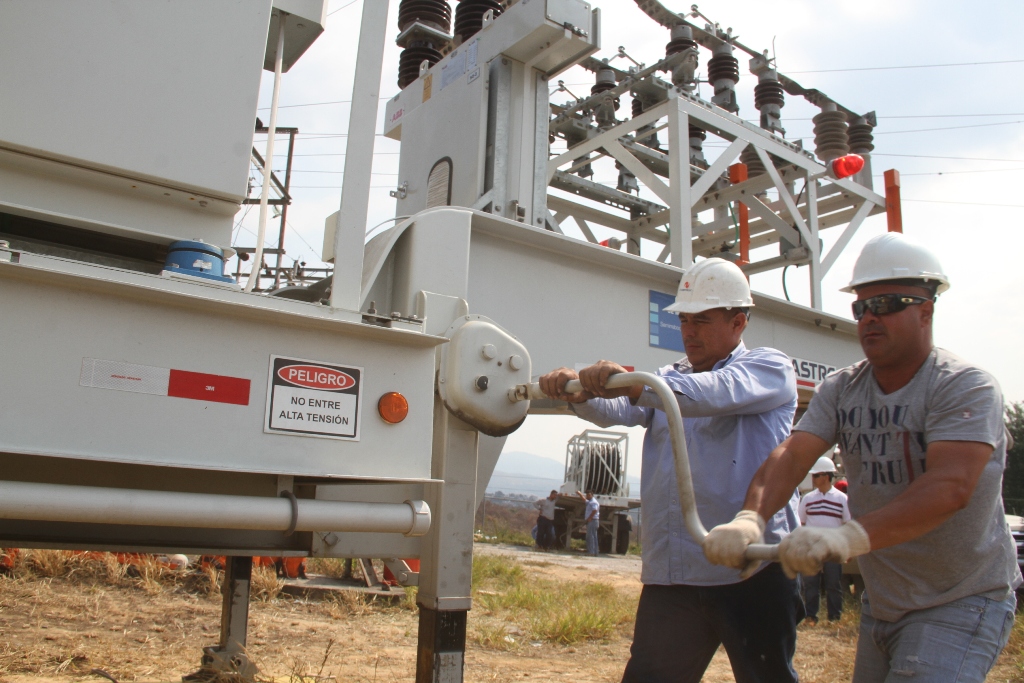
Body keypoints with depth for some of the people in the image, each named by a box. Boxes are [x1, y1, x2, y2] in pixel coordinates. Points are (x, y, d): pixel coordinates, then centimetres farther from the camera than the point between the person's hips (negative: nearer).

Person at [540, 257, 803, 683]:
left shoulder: (770, 369, 1)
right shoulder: (669, 380, 19)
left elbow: (717, 393, -22)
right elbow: (618, 410, -1)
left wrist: (631, 382, -35)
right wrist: (578, 392, -23)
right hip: (670, 576, 5)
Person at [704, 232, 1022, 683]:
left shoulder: (966, 387, -17)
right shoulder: (840, 390, 0)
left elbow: (950, 486, -32)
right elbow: (791, 455, -14)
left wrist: (850, 536, -45)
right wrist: (749, 518, -34)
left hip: (962, 601, -5)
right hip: (881, 603, 6)